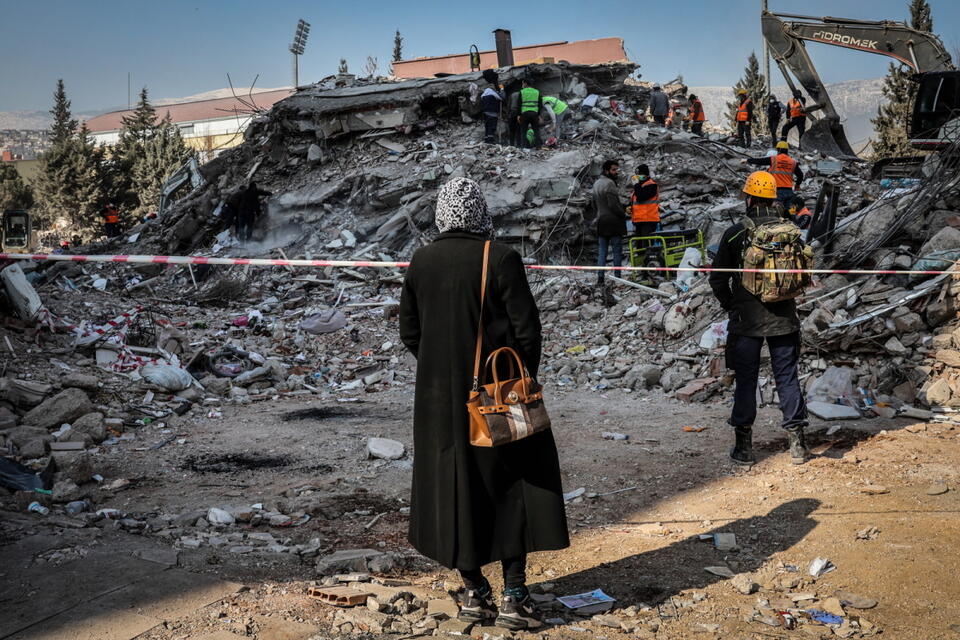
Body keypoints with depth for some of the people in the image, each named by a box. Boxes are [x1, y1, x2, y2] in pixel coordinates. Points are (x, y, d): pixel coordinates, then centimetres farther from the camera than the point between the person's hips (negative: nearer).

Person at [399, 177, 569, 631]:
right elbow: (527, 329, -11)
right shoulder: (500, 258, -12)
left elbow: (409, 332, 6)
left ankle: (473, 593, 20)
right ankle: (513, 596, 8)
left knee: (454, 486, 12)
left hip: (440, 395, 4)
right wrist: (525, 378, 5)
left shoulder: (421, 262, 0)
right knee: (513, 486, 8)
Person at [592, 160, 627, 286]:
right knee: (617, 250, -2)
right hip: (613, 221, -8)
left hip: (601, 222, 8)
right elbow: (613, 205, -20)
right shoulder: (609, 183, -15)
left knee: (602, 251, 9)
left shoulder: (596, 184, 15)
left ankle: (600, 277, 4)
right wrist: (623, 214, -5)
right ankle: (617, 277, -2)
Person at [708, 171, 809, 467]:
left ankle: (744, 445, 11)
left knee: (746, 379, 6)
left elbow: (718, 278, -5)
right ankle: (797, 442, 13)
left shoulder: (735, 234, -9)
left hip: (746, 319, -2)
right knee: (787, 377, 11)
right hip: (784, 318, 2)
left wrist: (731, 306, 10)